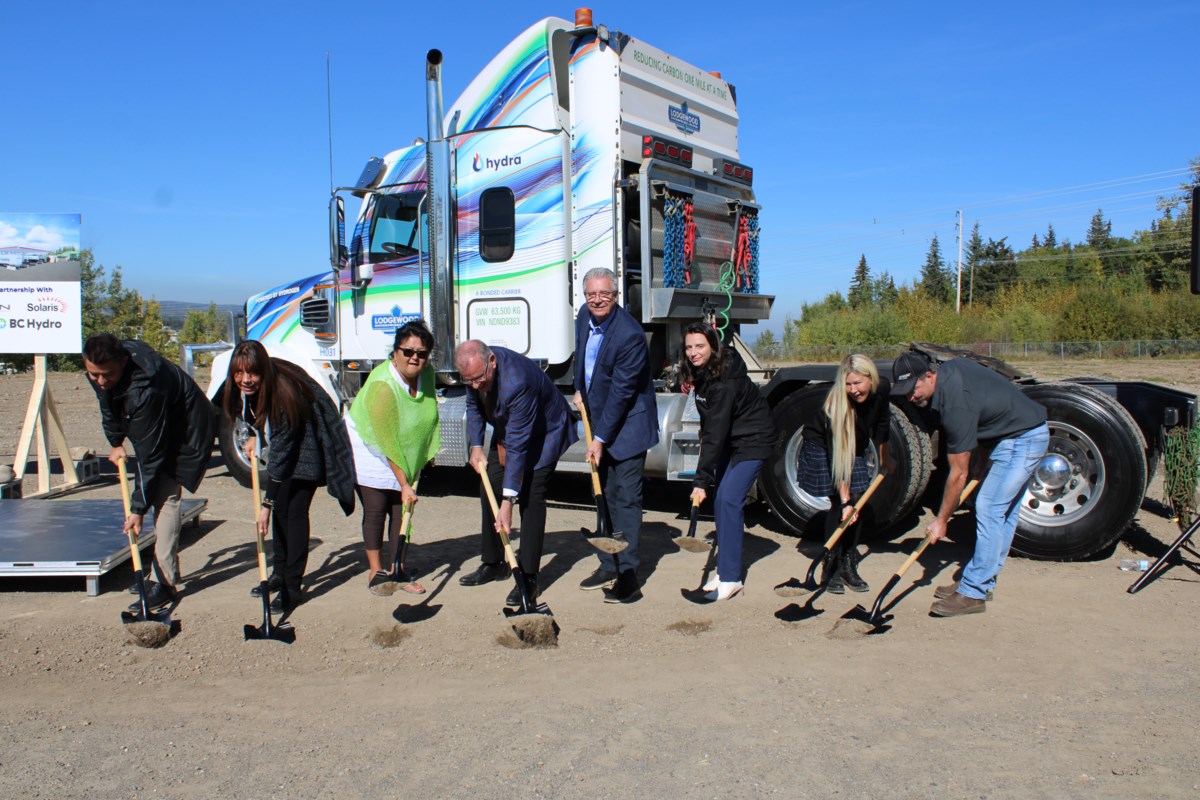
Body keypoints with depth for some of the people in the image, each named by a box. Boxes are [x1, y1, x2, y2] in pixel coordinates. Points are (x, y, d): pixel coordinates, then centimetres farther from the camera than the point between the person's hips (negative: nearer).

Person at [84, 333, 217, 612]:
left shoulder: (145, 390, -39)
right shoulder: (100, 372, -15)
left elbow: (150, 455, -34)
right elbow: (109, 407, 11)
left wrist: (138, 507, -29)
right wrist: (116, 443, 11)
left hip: (188, 433, -9)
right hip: (158, 431, 9)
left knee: (165, 497, -17)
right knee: (159, 496, 14)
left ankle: (165, 583, -16)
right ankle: (169, 571, 26)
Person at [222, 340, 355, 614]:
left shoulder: (284, 393, -35)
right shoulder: (246, 387, -13)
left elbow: (281, 454, -33)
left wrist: (267, 503, -31)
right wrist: (255, 436, 1)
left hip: (306, 450, -8)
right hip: (283, 446, 8)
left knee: (295, 512, -11)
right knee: (280, 509, 10)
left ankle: (292, 587, -6)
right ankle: (279, 573, 23)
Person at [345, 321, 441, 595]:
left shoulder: (427, 374, -10)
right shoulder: (382, 385, -30)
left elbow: (429, 416, 10)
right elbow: (387, 444, -28)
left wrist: (423, 458, 8)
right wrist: (404, 484, -26)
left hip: (407, 454, 6)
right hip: (369, 449, -6)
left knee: (401, 510, 5)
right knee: (375, 510, -5)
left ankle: (399, 571, 13)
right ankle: (376, 572, 7)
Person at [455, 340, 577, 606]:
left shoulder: (517, 381, -41)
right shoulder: (476, 369, -18)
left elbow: (517, 445, -39)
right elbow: (474, 405, 4)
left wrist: (508, 501, -40)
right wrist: (475, 447, -9)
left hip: (543, 432, -8)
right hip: (507, 429, 8)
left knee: (530, 499, -16)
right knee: (489, 492, 7)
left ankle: (528, 578, -9)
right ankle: (493, 564, 22)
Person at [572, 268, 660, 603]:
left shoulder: (630, 335, -25)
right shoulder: (585, 316, 0)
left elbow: (621, 393, -24)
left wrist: (601, 438, -22)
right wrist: (579, 389, 16)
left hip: (627, 425, -8)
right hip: (598, 419, 8)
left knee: (625, 499, -7)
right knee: (604, 497, 15)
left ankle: (627, 575, -2)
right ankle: (608, 566, 26)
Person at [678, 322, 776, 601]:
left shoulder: (725, 381, -29)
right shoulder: (701, 373, -2)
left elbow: (715, 434, -31)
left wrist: (701, 480, -31)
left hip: (753, 441, -9)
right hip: (729, 440, 9)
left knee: (728, 500, -17)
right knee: (720, 502, 6)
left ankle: (731, 578, -12)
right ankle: (725, 570, 14)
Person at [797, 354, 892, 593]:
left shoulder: (882, 389, -21)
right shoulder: (835, 405, -37)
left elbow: (881, 424, 2)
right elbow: (837, 456, -37)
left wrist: (883, 458, 12)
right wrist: (845, 501, -39)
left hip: (857, 447, 5)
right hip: (821, 446, -5)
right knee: (839, 504, -14)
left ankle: (849, 566, 7)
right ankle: (832, 568, -4)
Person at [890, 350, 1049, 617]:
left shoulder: (956, 406, -29)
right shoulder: (950, 368, -4)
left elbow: (959, 473, -22)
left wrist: (941, 520, -12)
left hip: (1023, 439, -10)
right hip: (1027, 434, 10)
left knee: (989, 508, -13)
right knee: (1005, 510, 13)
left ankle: (973, 594, -9)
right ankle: (983, 582, 20)